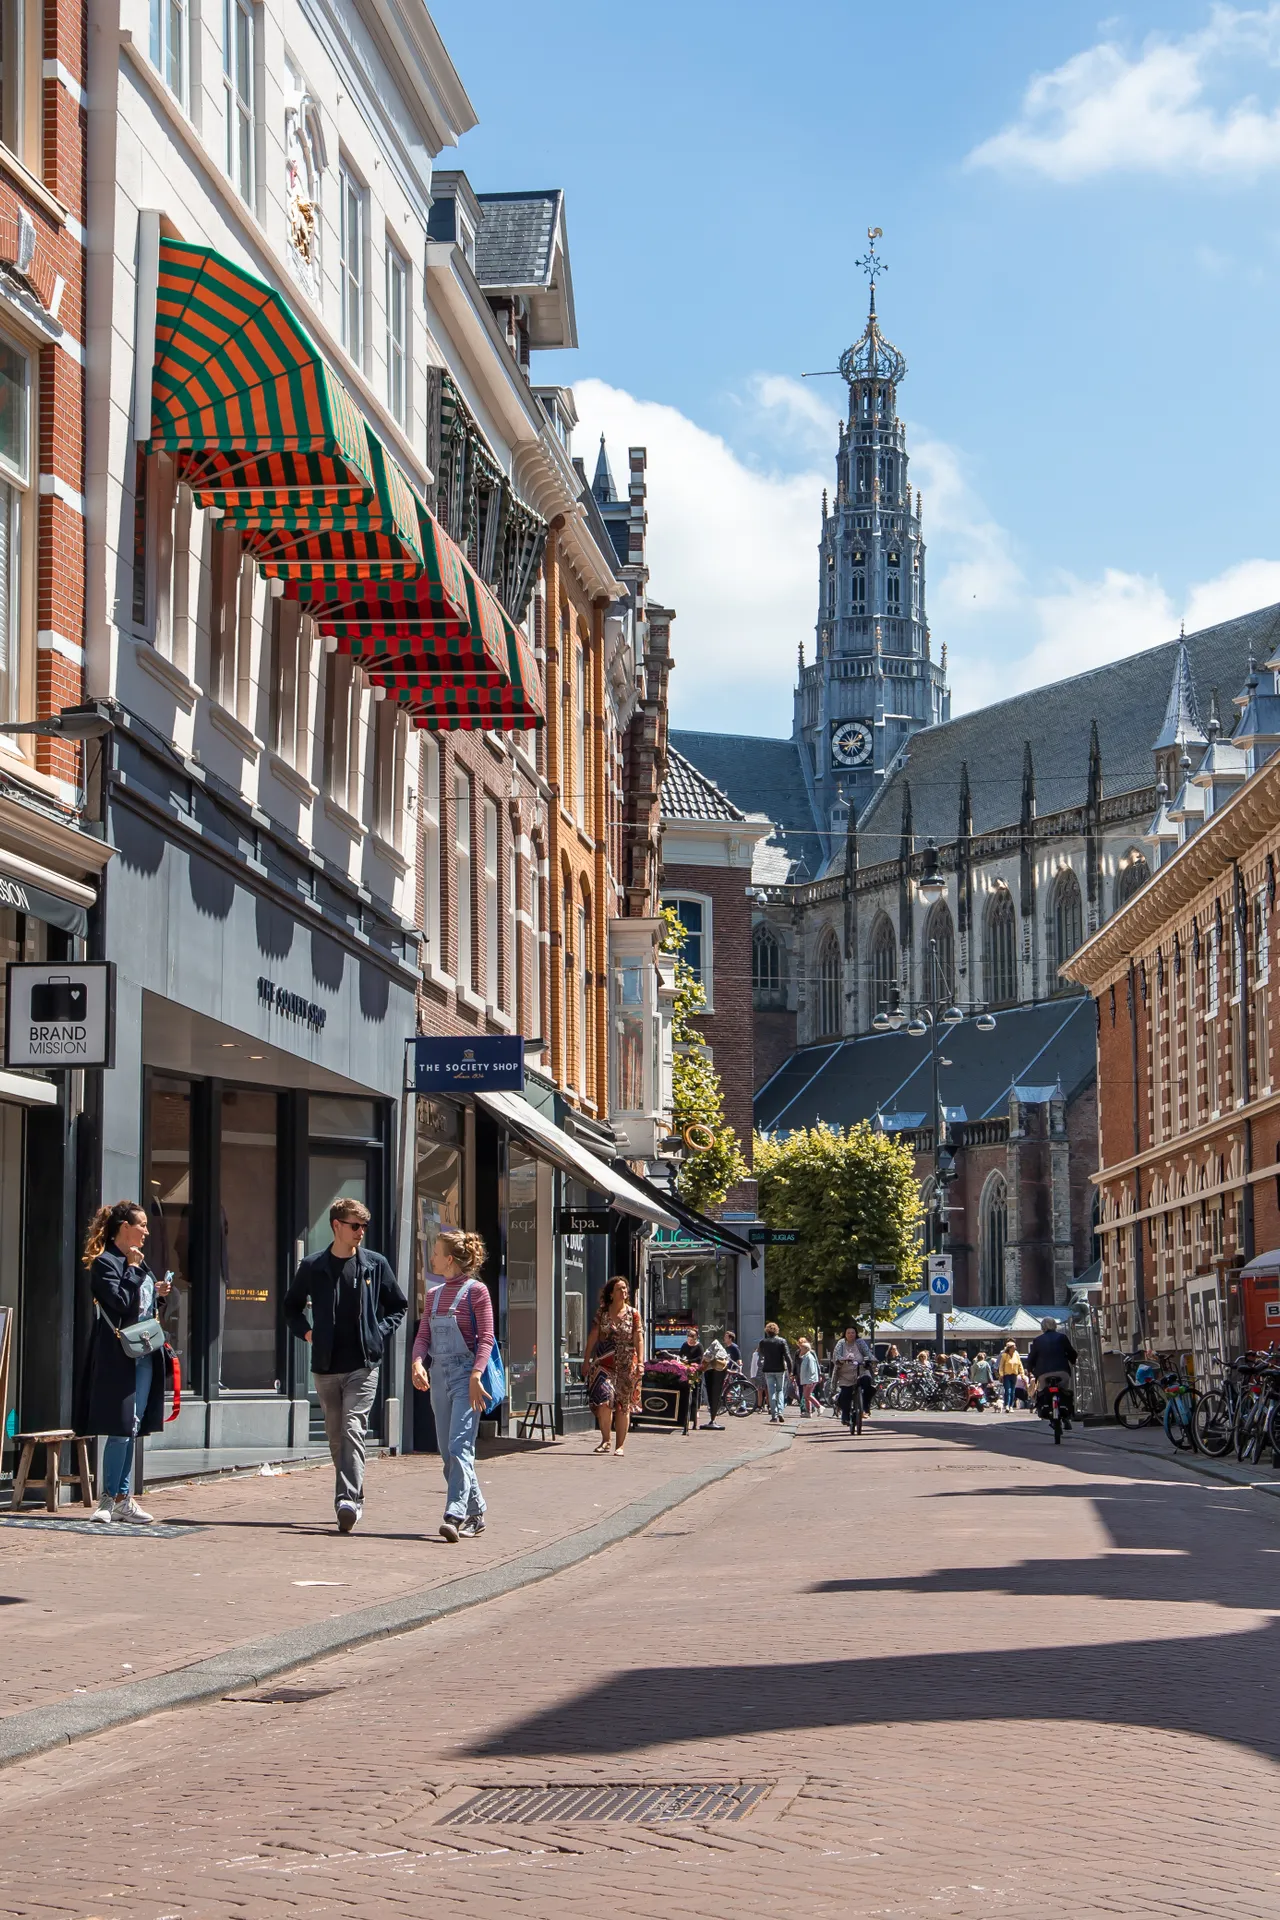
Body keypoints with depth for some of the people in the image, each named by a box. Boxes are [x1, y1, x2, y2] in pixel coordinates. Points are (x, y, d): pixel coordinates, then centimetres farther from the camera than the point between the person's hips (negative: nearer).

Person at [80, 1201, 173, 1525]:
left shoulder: (138, 1262, 17)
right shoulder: (105, 1263, -9)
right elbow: (120, 1302, -20)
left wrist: (158, 1292, 6)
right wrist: (133, 1269, -13)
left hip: (144, 1355, 9)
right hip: (119, 1358, -9)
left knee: (132, 1429, 10)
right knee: (122, 1429, -10)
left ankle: (122, 1498, 15)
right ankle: (108, 1500, -4)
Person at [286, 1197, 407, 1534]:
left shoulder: (375, 1265, 4)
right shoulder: (312, 1266, 5)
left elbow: (399, 1305, 15)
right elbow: (291, 1306, 20)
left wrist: (380, 1333, 1)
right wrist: (306, 1332, 5)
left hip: (363, 1364, -2)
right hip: (325, 1366, 2)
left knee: (352, 1430, -15)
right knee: (335, 1435, 9)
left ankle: (348, 1500, -23)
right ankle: (353, 1496, 22)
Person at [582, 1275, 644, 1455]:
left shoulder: (633, 1314, 3)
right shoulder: (602, 1312, 5)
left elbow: (639, 1339, -1)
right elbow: (593, 1336, 8)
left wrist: (640, 1363, -10)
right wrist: (586, 1360, 6)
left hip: (626, 1364, 0)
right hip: (603, 1363, 0)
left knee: (623, 1405, 2)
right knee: (604, 1400, -15)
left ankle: (620, 1445, 9)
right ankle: (605, 1440, 3)